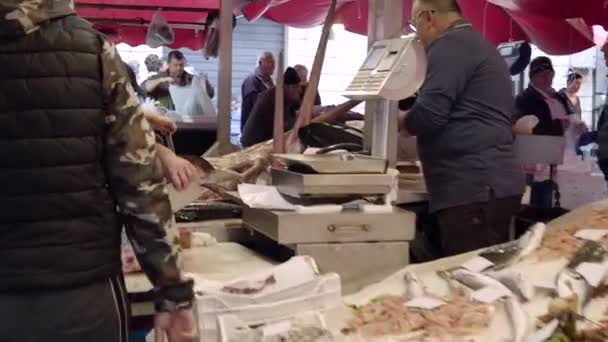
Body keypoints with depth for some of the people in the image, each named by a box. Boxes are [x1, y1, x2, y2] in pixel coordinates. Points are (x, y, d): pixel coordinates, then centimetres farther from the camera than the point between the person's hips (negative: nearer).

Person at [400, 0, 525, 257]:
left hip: (472, 187, -10)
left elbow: (430, 113, -18)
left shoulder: (451, 44, -8)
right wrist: (414, 123, 25)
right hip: (490, 183, 10)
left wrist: (402, 121, 2)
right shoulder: (476, 43, 24)